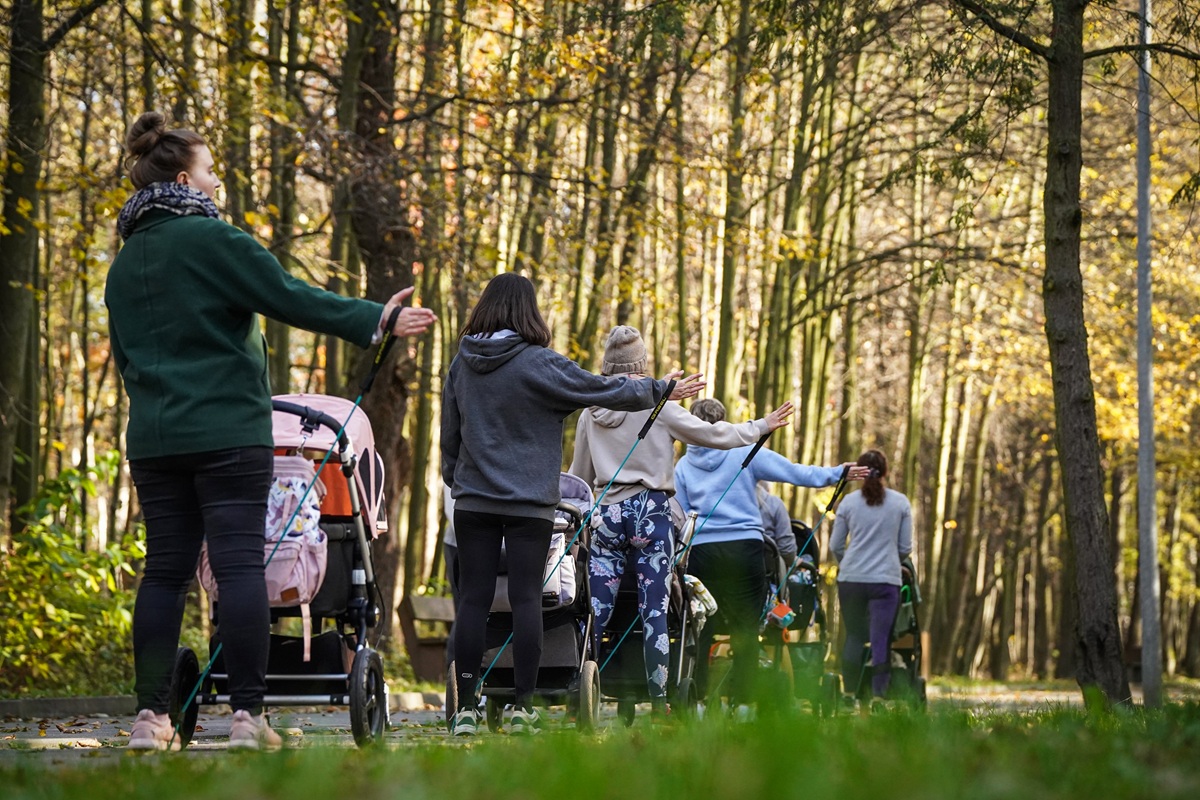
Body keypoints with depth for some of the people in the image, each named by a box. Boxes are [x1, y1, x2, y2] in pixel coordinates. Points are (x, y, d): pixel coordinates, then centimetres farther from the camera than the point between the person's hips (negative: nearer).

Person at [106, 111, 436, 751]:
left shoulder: (125, 261, 16)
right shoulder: (212, 239, -7)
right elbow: (292, 298, -12)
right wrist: (377, 319, -9)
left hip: (153, 438, 7)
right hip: (228, 431, -7)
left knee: (165, 570, 7)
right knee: (240, 565, -7)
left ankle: (150, 717, 4)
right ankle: (247, 715, -11)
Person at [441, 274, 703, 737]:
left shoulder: (461, 365, 6)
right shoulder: (539, 364, -10)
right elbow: (603, 390, -4)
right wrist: (662, 390, 10)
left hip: (473, 502, 4)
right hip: (529, 503, -4)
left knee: (473, 599, 2)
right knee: (526, 599, -1)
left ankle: (466, 708, 1)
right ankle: (522, 706, -3)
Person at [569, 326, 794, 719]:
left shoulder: (590, 413, 8)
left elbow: (579, 476, 16)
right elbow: (710, 434, -3)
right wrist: (762, 426, 9)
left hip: (608, 514, 3)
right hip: (650, 511, -3)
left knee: (596, 610, 3)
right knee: (654, 611, -2)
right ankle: (658, 702, -5)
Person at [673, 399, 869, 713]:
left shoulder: (683, 466, 7)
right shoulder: (745, 454, 2)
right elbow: (796, 473, 3)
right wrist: (836, 474, 11)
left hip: (701, 551, 1)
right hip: (744, 549, -1)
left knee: (699, 631, 7)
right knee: (746, 630, 4)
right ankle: (741, 702, 0)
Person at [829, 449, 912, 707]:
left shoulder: (849, 502, 2)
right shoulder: (901, 503, 2)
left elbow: (835, 546, 7)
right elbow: (905, 548, 5)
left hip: (851, 579, 1)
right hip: (886, 579, -1)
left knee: (854, 636, 12)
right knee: (881, 640, -1)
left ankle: (850, 694, 12)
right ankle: (878, 696, -8)